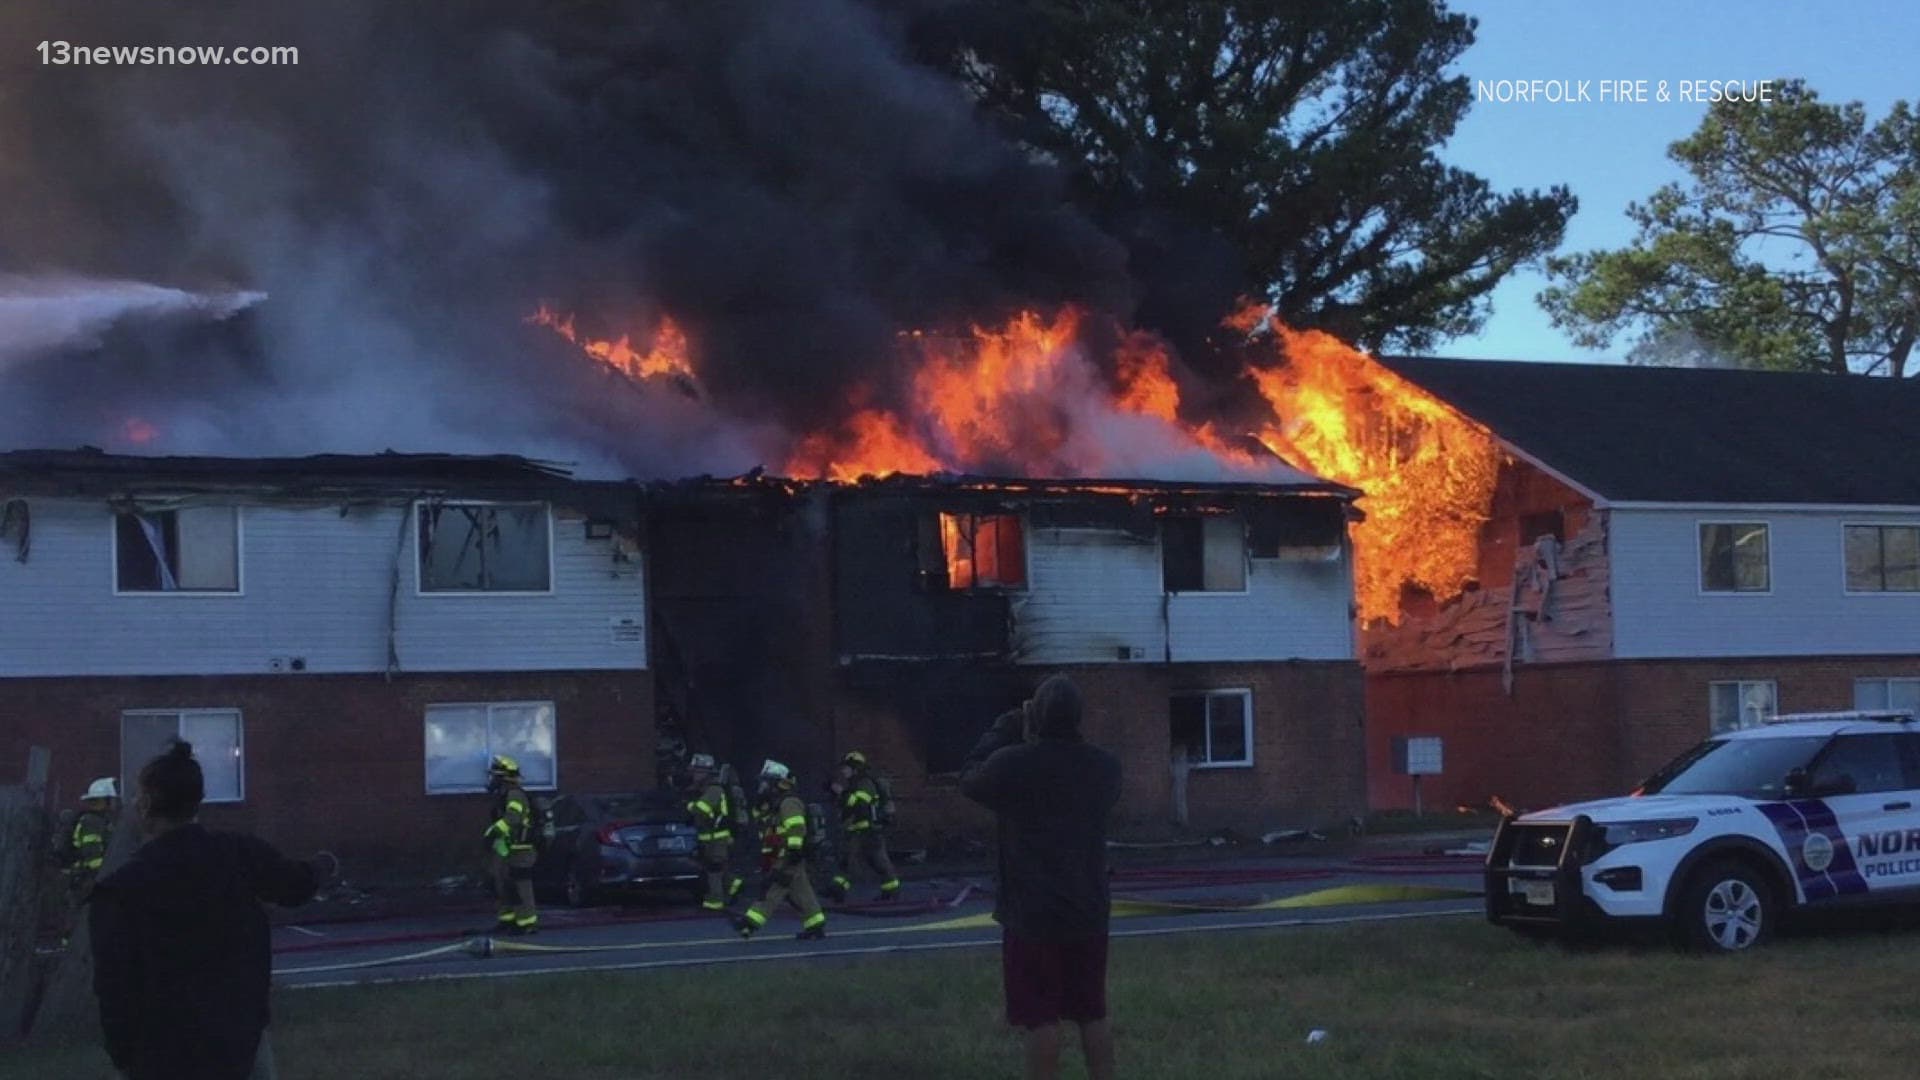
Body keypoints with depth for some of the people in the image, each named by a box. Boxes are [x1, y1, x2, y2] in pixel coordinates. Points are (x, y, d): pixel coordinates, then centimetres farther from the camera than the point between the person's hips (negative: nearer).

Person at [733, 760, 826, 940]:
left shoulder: (788, 803, -14)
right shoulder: (773, 804, 18)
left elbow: (796, 827, -23)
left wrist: (794, 850, -27)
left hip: (788, 858, -10)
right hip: (779, 857, 10)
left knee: (773, 889, -13)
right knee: (801, 893, 9)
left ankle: (751, 923, -18)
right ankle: (816, 926, 11)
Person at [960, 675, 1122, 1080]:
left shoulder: (1012, 763, -16)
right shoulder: (1105, 765, -1)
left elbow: (969, 779, 4)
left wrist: (1005, 729, 9)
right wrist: (1037, 738, 16)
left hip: (1032, 912, -4)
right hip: (1088, 910, 4)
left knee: (1041, 1018, 0)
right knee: (1093, 1013, 13)